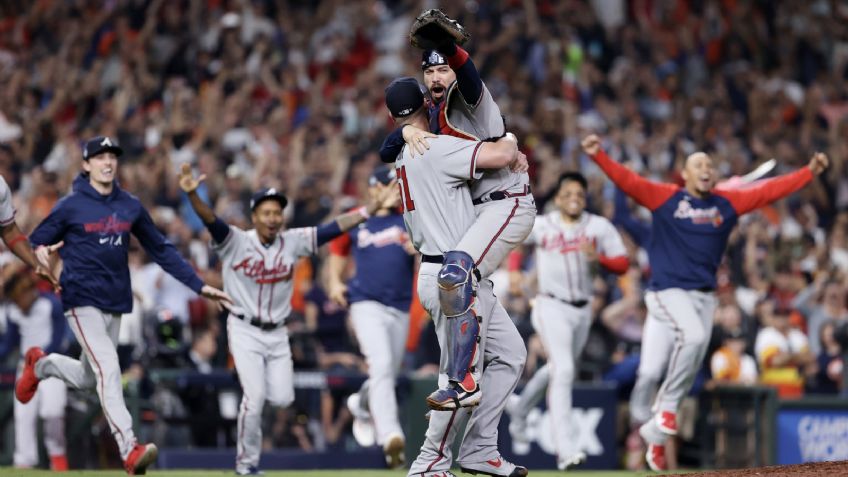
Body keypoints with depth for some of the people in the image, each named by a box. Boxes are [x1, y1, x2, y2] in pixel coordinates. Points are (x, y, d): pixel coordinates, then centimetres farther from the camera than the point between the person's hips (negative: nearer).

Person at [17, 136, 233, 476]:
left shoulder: (130, 206, 7)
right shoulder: (71, 206, -6)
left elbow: (161, 249, 13)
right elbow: (35, 242, -1)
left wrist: (198, 285, 8)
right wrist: (42, 252, -26)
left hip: (116, 303, 6)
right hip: (82, 300, -6)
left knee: (88, 378, 15)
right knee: (108, 369, -19)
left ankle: (40, 364, 45)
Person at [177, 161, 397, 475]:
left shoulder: (293, 242, -1)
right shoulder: (235, 242, -11)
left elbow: (335, 228, -4)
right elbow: (210, 220, -27)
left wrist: (373, 206, -11)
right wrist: (192, 194, -46)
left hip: (277, 332, 4)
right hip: (244, 330, -4)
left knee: (282, 399, -1)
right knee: (254, 397, -12)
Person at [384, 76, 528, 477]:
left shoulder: (404, 155, 16)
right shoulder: (436, 148, -14)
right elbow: (500, 155, -23)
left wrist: (511, 157, 12)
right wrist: (509, 139, -1)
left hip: (463, 279, 10)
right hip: (454, 278, -10)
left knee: (510, 354, 14)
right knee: (461, 374, -6)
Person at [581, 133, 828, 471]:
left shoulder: (728, 203, 11)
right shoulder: (664, 197, 0)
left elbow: (769, 191, 11)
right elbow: (627, 180, -11)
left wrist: (810, 172, 7)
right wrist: (598, 156, -26)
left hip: (704, 296, 4)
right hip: (668, 290, -4)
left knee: (690, 366, 1)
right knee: (693, 336, -30)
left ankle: (656, 438, 15)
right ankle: (666, 409, -13)